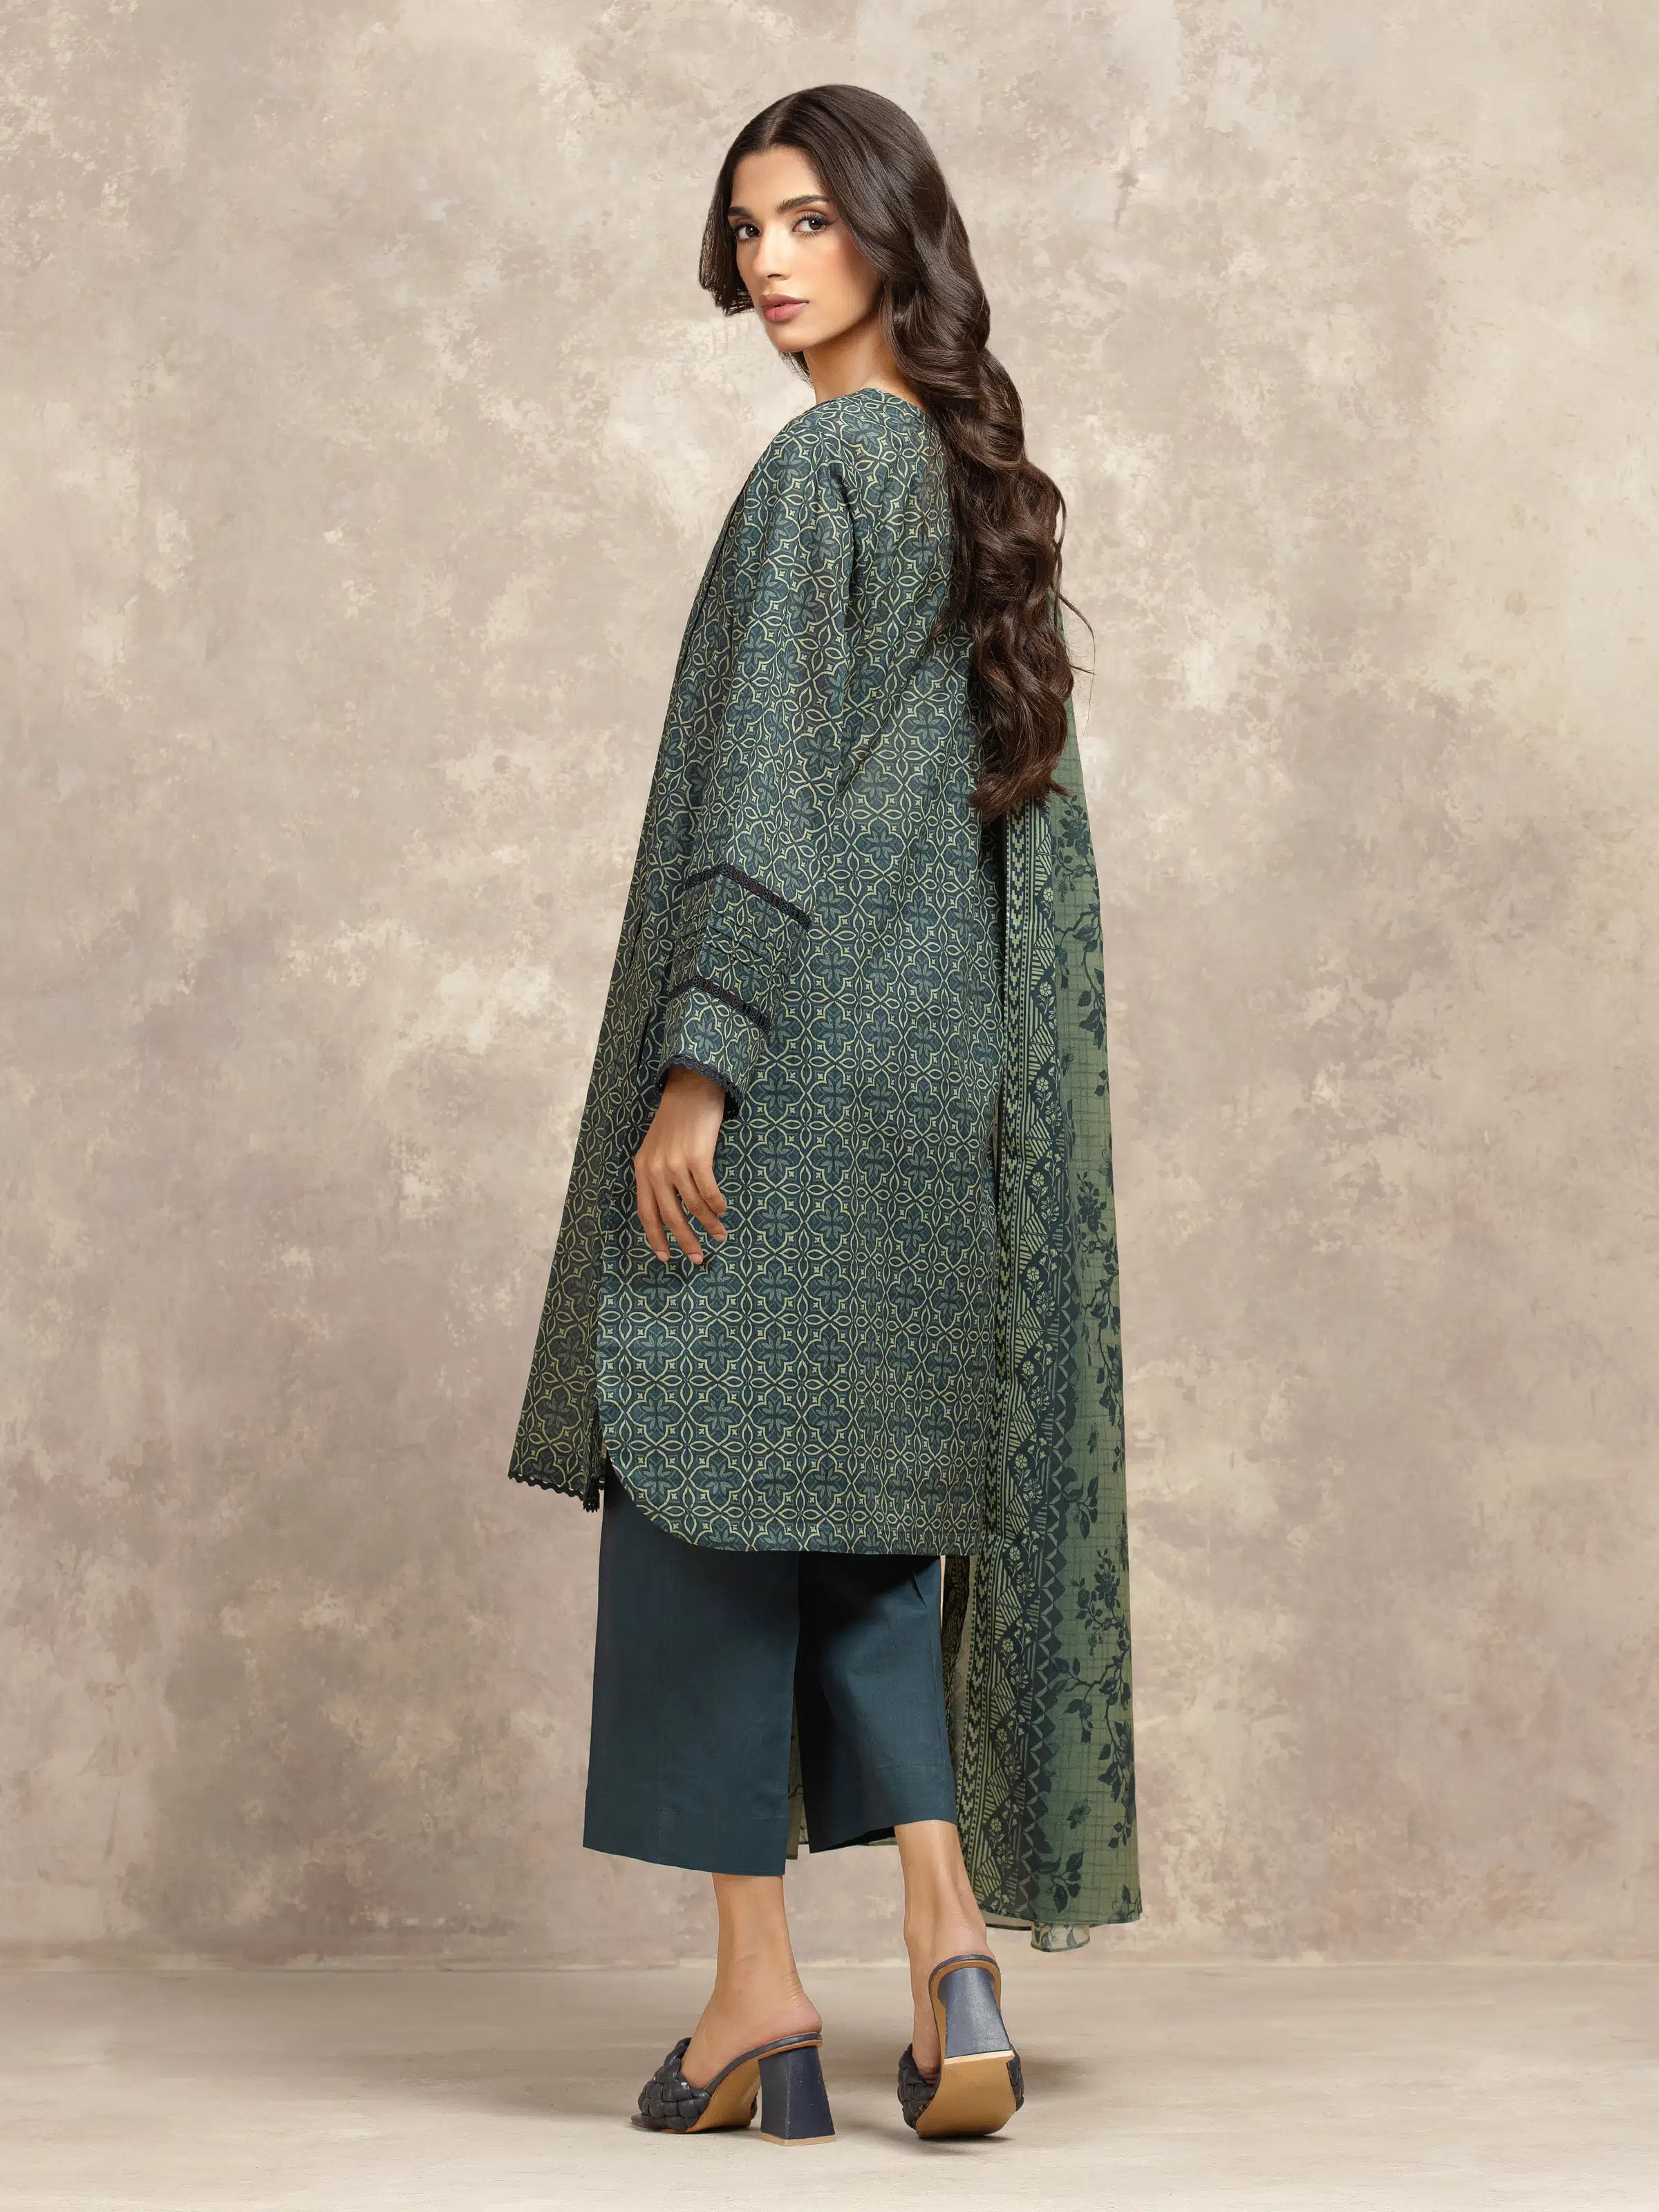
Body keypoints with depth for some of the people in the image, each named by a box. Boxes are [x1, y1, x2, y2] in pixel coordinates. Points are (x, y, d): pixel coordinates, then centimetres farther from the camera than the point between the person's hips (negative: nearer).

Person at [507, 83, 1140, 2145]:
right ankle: (952, 1959, 3)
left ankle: (758, 1994, 3)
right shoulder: (982, 478, 16)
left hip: (800, 1052, -8)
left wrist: (693, 1065, -18)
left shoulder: (818, 468, -10)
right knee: (874, 1512, 11)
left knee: (715, 1484, -1)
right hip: (944, 1069, 8)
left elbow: (771, 786, -17)